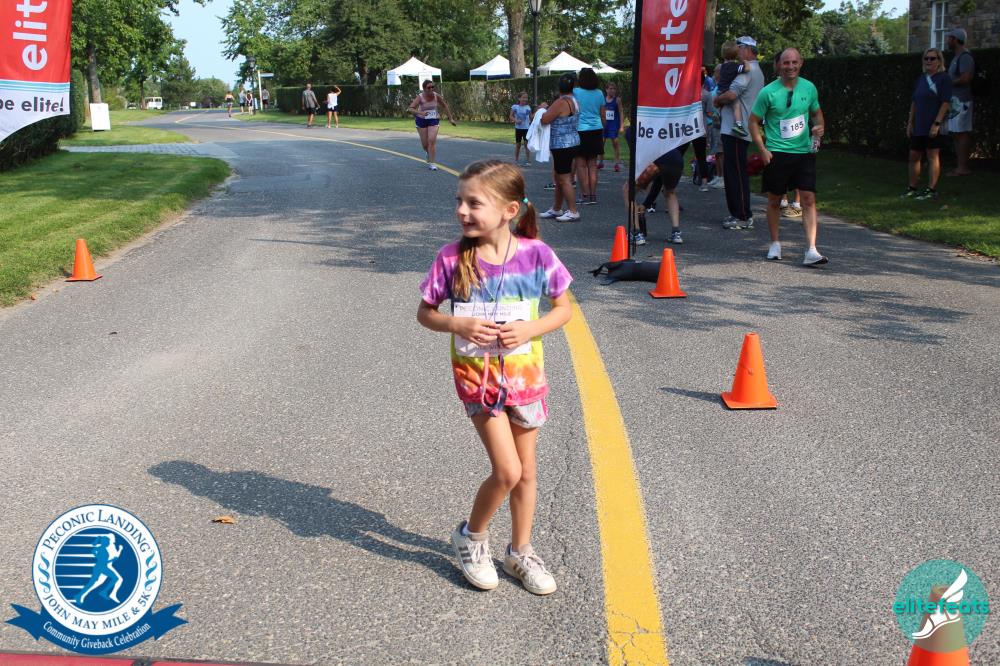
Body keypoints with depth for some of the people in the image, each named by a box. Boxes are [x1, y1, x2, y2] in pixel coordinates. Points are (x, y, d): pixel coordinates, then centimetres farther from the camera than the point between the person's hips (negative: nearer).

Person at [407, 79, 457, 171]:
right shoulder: (420, 97, -20)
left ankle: (431, 163, -10)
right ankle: (429, 153, 41)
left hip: (433, 120, 1)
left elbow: (445, 106, 4)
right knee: (425, 143, 6)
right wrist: (420, 113, -48)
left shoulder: (436, 96, -12)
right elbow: (410, 109, -30)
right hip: (421, 120, -1)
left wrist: (450, 119, 4)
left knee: (432, 140, -15)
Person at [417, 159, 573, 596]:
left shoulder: (536, 254, -11)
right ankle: (471, 536, 19)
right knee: (507, 471, -9)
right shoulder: (452, 258, -11)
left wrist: (531, 329, -17)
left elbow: (563, 308, 1)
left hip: (525, 373, 2)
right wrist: (458, 325, -20)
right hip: (477, 375, -2)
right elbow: (425, 313, -1)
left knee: (526, 472, 14)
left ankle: (520, 552, 34)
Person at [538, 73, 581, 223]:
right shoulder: (573, 101, 11)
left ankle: (573, 212, -3)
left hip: (563, 146, -10)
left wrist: (542, 109, 1)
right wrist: (548, 109, 14)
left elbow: (544, 120, -18)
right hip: (570, 142, 10)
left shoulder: (561, 102, -19)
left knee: (564, 180, -5)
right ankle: (556, 210, 25)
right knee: (558, 178, 17)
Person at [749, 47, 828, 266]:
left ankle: (811, 250, -11)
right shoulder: (768, 92, -6)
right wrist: (762, 149, -10)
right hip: (777, 154, -2)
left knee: (809, 199, -8)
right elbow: (754, 121, 0)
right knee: (774, 200, 9)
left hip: (804, 152, 2)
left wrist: (819, 127, -1)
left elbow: (816, 112, 21)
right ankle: (775, 244, 28)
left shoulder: (809, 88, 4)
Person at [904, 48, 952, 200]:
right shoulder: (921, 79, 14)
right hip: (918, 125, 7)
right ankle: (912, 188, 18)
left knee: (933, 156, -3)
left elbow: (946, 102, -13)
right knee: (914, 156, 9)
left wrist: (937, 123, -19)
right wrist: (910, 122, 12)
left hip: (933, 126, -7)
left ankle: (931, 189, 0)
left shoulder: (944, 78, -7)